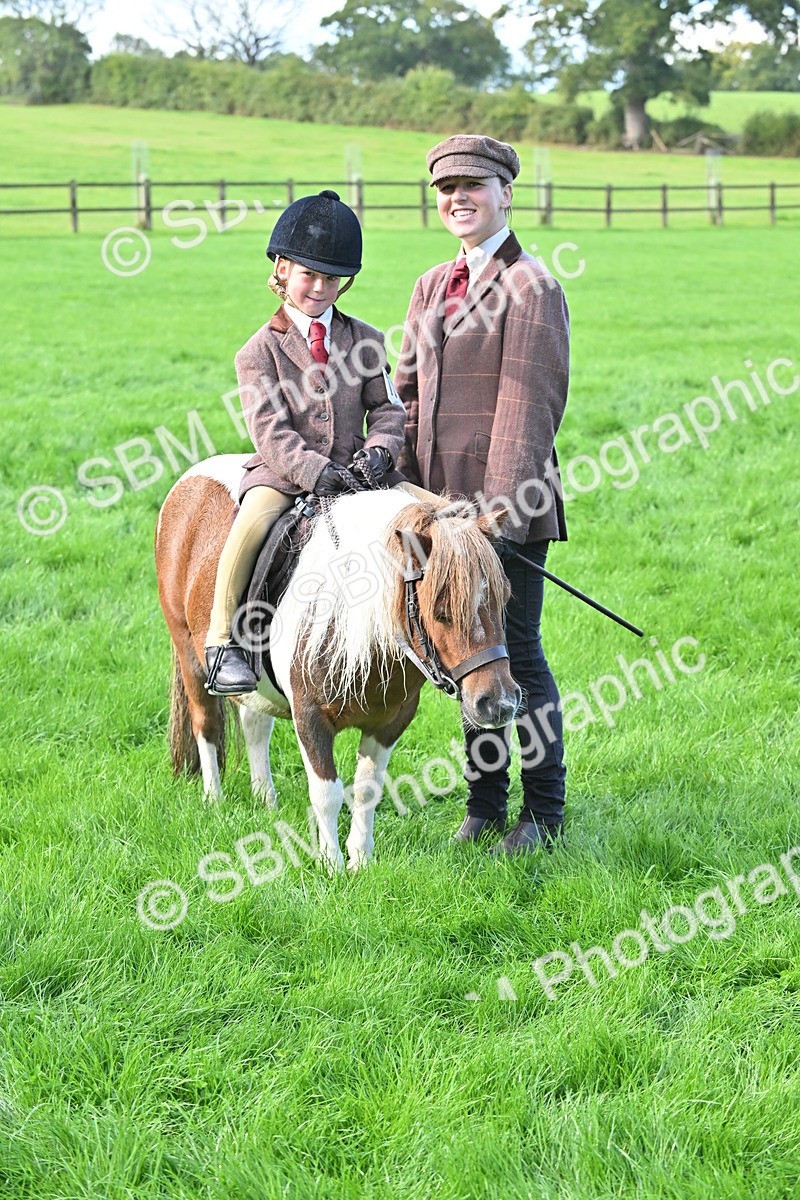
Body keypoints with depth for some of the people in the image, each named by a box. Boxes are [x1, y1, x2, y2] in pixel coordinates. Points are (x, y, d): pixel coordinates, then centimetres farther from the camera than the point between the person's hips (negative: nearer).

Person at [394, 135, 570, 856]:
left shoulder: (531, 289, -9)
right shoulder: (432, 288, 15)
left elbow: (528, 409, -14)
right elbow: (409, 391, 18)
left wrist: (499, 512, -18)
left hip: (506, 503, -7)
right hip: (444, 501, 7)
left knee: (516, 653, -1)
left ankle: (544, 815, 10)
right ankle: (484, 807, 24)